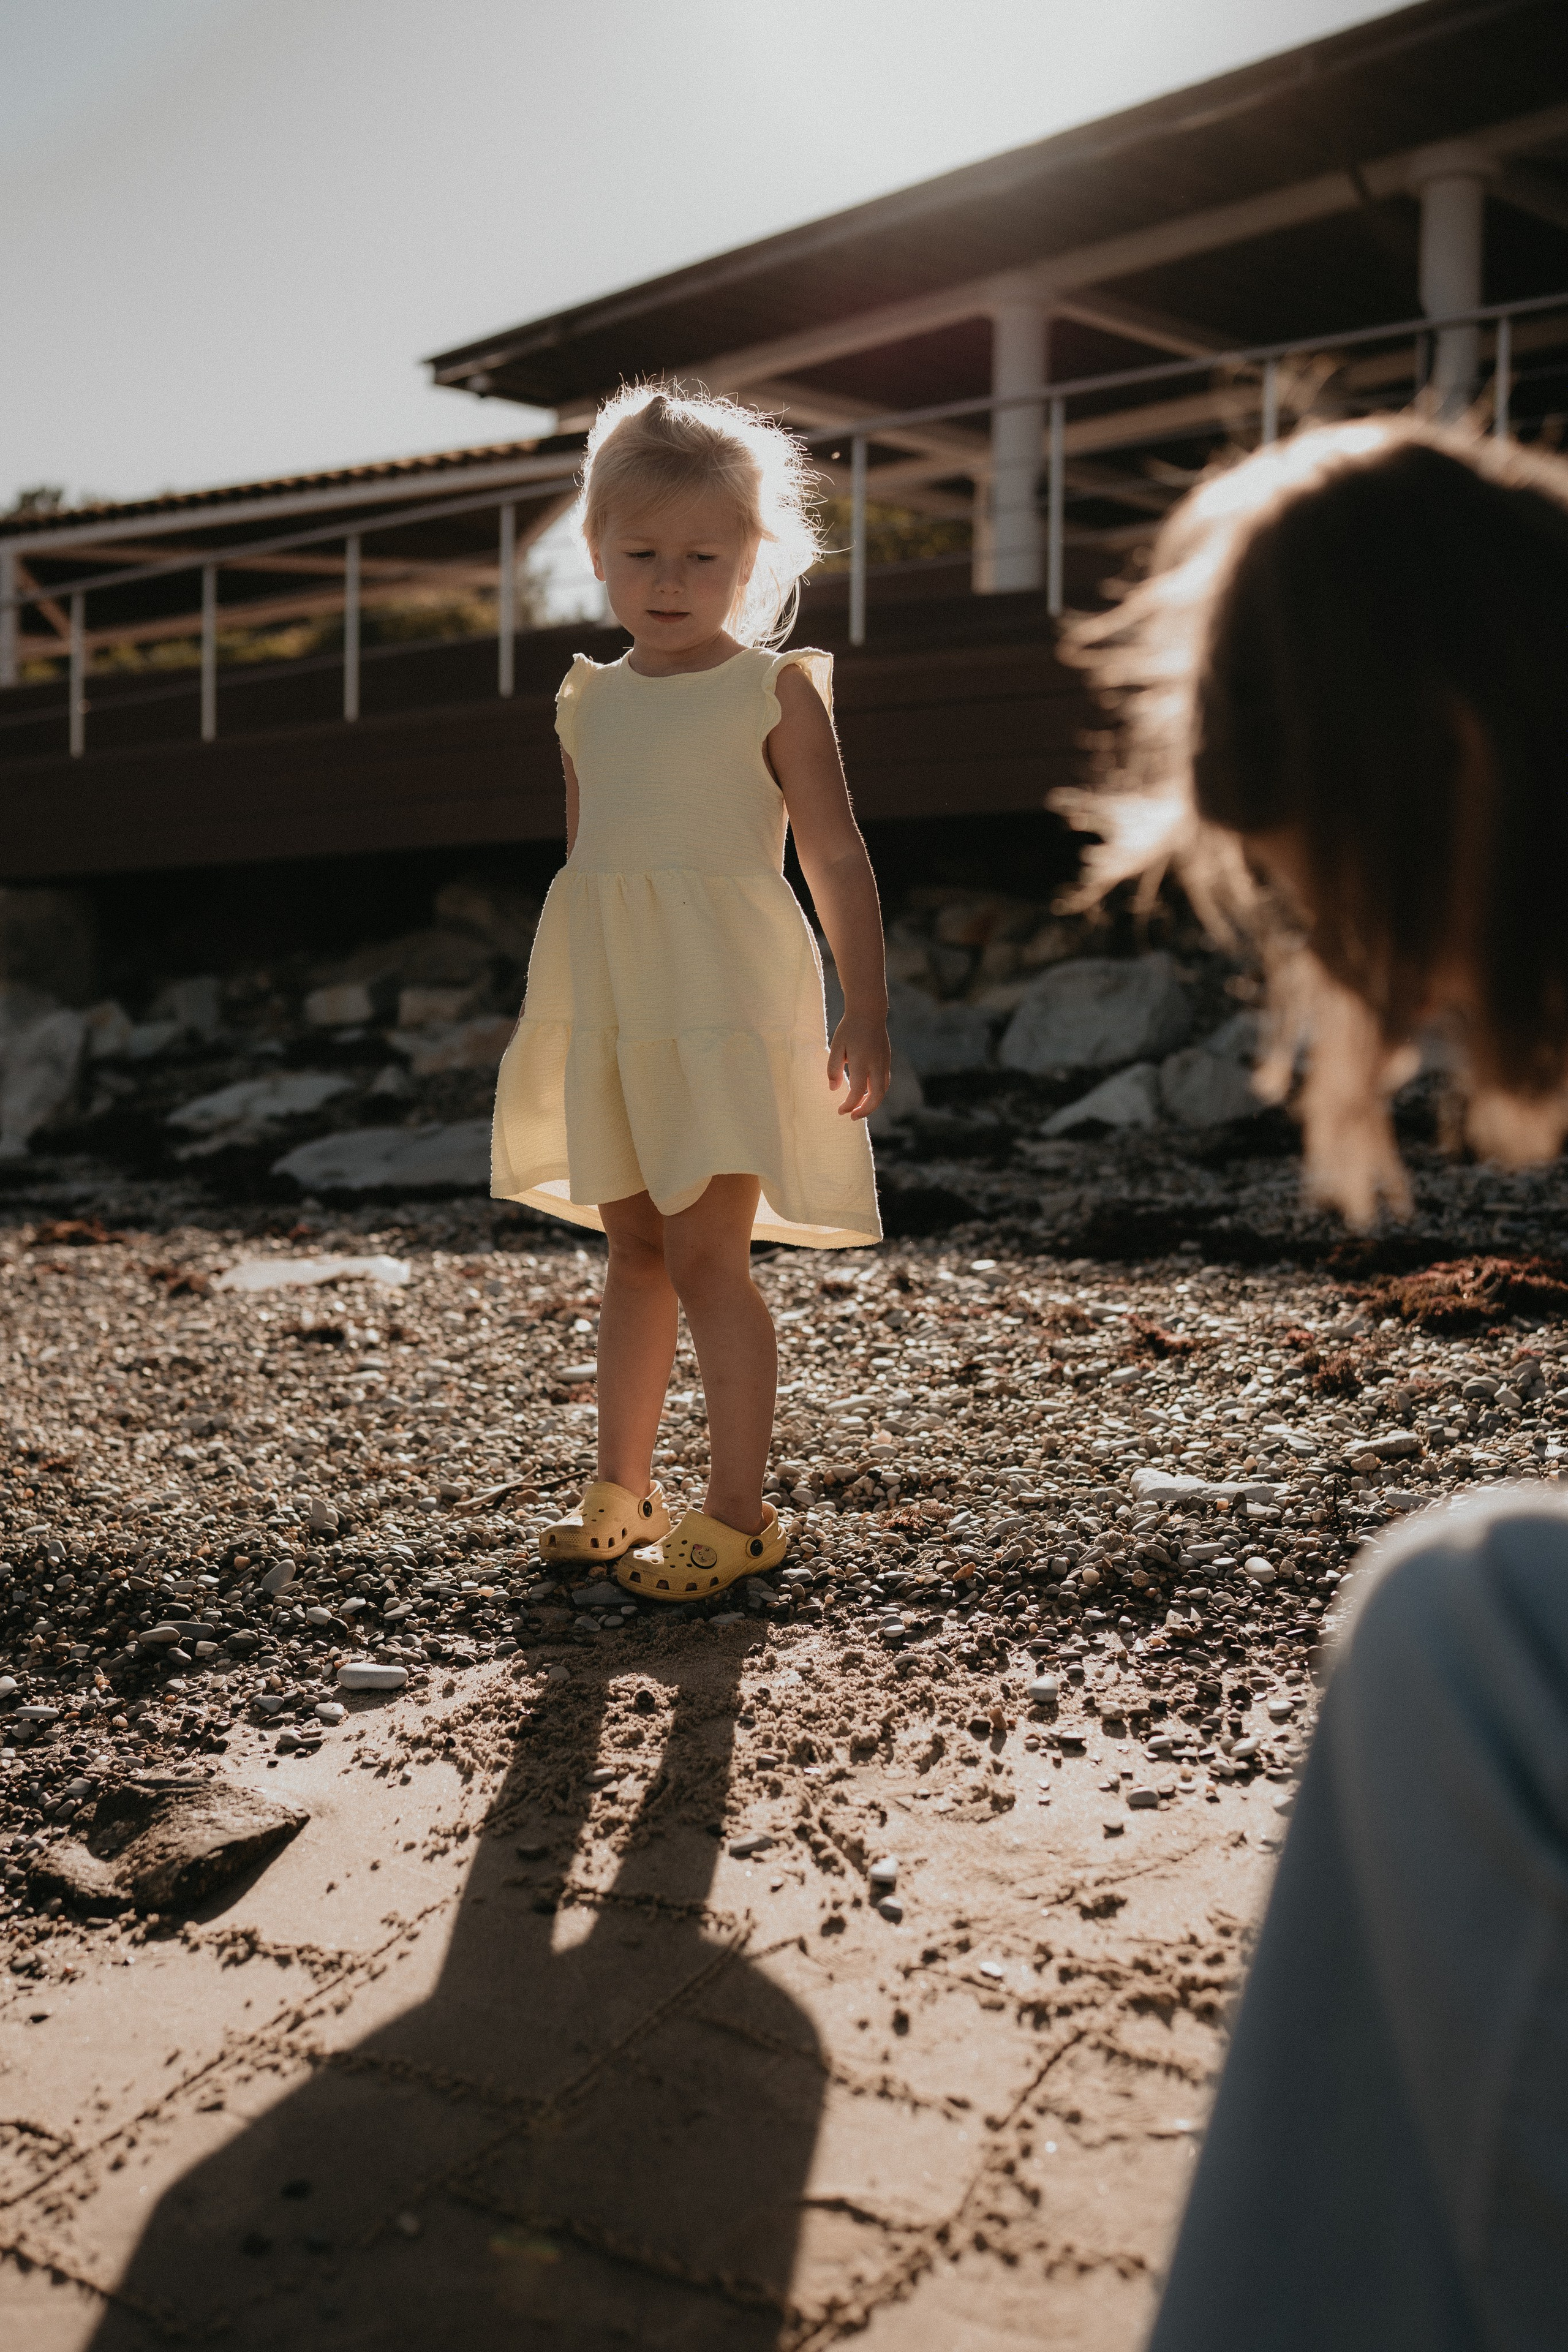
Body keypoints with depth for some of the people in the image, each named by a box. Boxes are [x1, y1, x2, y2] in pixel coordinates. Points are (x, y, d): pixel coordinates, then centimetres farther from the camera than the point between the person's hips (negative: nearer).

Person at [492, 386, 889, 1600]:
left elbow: (838, 859, -4)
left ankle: (739, 1514, 3)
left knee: (706, 1254, -9)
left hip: (726, 1006, -5)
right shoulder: (592, 701, 13)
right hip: (609, 1017, 6)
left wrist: (867, 1009, -10)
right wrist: (544, 1020, 19)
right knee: (634, 1254, 12)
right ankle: (622, 1497, 23)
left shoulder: (775, 689, -2)